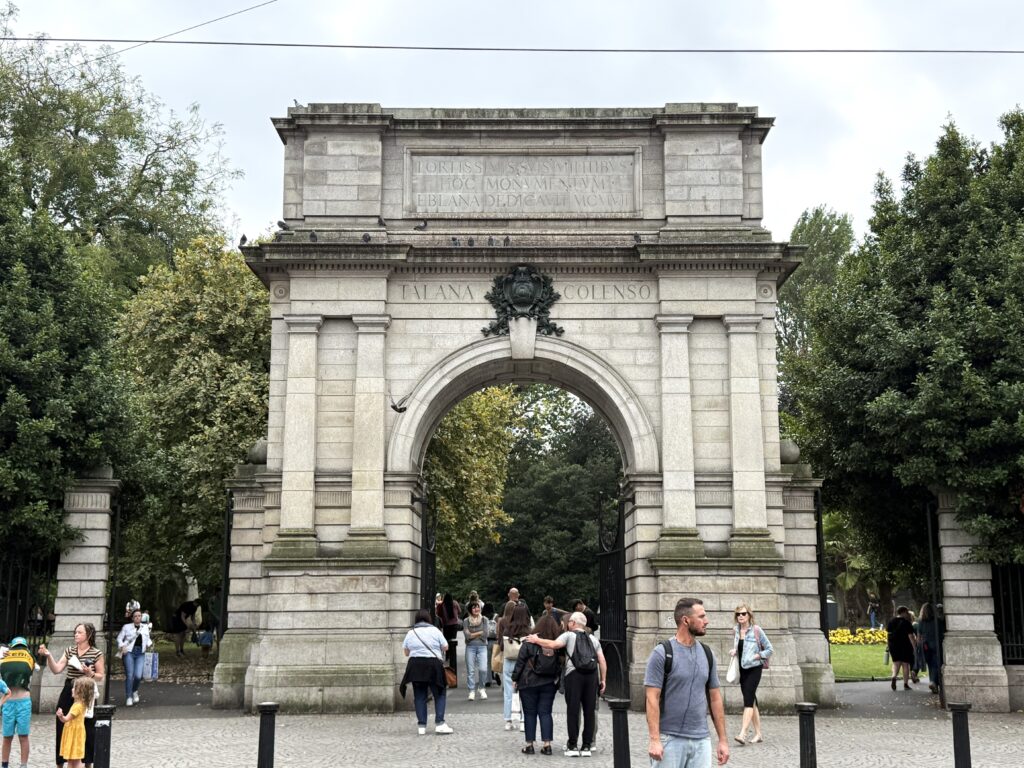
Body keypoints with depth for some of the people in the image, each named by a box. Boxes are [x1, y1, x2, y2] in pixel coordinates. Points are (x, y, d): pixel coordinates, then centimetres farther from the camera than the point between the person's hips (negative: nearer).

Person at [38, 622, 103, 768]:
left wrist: (90, 673, -18)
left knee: (87, 730, 2)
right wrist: (48, 656, -14)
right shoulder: (69, 650, 7)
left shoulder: (96, 653, -3)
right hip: (68, 692, 3)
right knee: (62, 727, 7)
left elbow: (100, 676, 1)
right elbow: (56, 670, -2)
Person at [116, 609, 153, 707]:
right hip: (129, 652, -2)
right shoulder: (127, 627, 6)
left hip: (140, 653, 2)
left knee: (138, 676, -10)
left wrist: (149, 644, 3)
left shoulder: (145, 627, 15)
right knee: (129, 675, -9)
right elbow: (119, 638, 9)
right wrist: (122, 647, -7)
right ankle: (128, 697, 3)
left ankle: (134, 691, 20)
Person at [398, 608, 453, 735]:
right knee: (440, 694, 6)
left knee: (419, 696, 9)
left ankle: (421, 726, 8)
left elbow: (406, 652, 10)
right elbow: (445, 647, 2)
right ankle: (439, 723, -3)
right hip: (433, 666, -3)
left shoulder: (410, 633, 5)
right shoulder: (434, 630, -3)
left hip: (415, 666, 3)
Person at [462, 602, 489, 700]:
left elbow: (485, 634, -4)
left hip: (482, 646, 0)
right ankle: (472, 691, 10)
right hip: (470, 647, 0)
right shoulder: (466, 621, 5)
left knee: (483, 669, -10)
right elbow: (467, 635, -6)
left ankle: (481, 688, 13)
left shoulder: (484, 619, 6)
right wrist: (479, 633, -4)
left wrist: (473, 634, -4)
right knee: (470, 670, -1)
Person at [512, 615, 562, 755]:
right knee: (545, 713, 8)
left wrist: (515, 678, 2)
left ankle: (529, 744, 7)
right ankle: (547, 744, 4)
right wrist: (557, 678, 13)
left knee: (530, 713, 6)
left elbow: (520, 661, -6)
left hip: (529, 683, -2)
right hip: (549, 684, 2)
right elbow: (561, 664, 3)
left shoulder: (530, 643, -10)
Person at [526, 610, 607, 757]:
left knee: (573, 710, 1)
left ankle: (572, 746, 1)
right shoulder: (593, 639, 21)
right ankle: (586, 746, 8)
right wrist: (603, 680, 16)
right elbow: (602, 661, 14)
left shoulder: (569, 635, 8)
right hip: (592, 675, 4)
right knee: (589, 711, 7)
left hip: (574, 674, -4)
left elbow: (553, 644, -7)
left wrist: (536, 640, 6)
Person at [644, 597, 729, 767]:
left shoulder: (707, 654, 10)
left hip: (701, 740, 5)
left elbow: (715, 698, 12)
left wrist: (723, 739, 8)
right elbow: (652, 698, -11)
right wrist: (654, 740, -18)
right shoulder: (662, 653, -8)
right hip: (670, 740, -5)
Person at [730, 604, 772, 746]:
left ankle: (743, 734, -23)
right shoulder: (735, 631, 7)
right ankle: (758, 734, 18)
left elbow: (769, 649, -3)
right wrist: (734, 651, 2)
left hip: (754, 668, -6)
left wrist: (757, 656, -16)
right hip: (742, 669, 6)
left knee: (748, 699, -16)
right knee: (751, 700, 10)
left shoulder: (756, 630, -8)